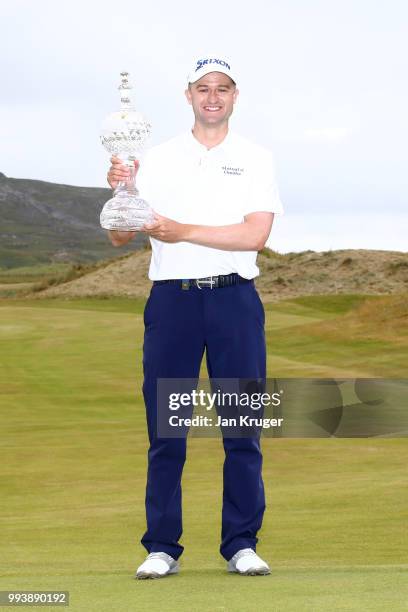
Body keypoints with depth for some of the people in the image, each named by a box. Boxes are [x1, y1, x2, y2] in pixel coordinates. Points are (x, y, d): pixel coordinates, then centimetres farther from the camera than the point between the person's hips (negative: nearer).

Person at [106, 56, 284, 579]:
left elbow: (255, 235, -7)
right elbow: (120, 238, 5)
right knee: (165, 431, 0)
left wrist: (183, 232, -14)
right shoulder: (157, 159, 11)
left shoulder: (256, 159, 8)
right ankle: (161, 547, 6)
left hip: (235, 300, 0)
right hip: (171, 300, 1)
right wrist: (119, 192, -14)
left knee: (243, 428, 0)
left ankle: (241, 545, 7)